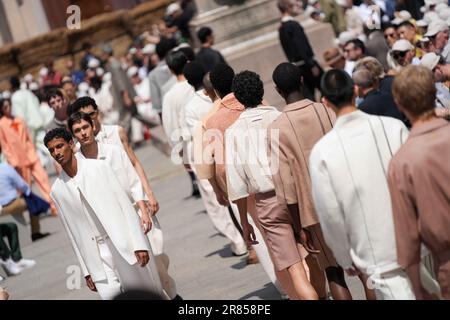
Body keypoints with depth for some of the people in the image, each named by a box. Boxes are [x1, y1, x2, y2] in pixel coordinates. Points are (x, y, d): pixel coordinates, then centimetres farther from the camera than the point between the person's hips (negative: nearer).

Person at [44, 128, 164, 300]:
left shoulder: (98, 168, -2)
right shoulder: (57, 190, 6)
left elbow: (125, 205, -5)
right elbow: (73, 232, 10)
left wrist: (139, 245, -12)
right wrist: (87, 271, 9)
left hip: (125, 244, -2)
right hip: (98, 256, 2)